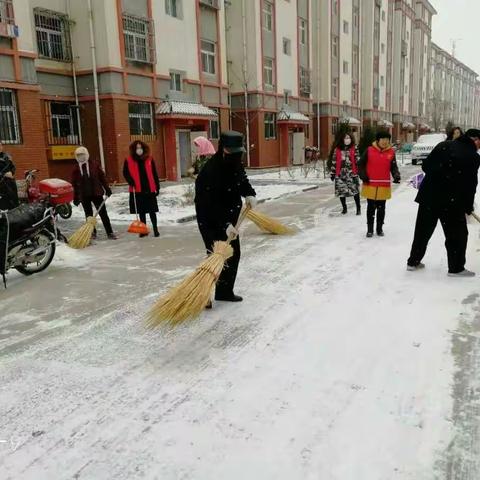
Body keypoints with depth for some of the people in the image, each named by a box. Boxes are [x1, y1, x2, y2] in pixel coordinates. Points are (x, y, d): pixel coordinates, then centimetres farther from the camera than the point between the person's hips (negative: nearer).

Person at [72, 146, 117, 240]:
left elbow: (102, 176, 2)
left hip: (96, 193, -2)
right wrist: (75, 197, 9)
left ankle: (110, 232, 2)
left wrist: (107, 189, -2)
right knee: (88, 215, 9)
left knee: (103, 213, -1)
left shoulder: (94, 164, 0)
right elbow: (75, 184, 9)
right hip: (83, 195, 2)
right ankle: (92, 232, 20)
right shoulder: (76, 169, 5)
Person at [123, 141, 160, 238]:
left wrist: (157, 187, 3)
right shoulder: (129, 160, 2)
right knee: (141, 211, 9)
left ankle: (155, 229, 13)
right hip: (137, 190, 1)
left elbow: (154, 174, 5)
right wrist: (131, 182, -11)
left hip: (150, 189, 0)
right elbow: (126, 173, 7)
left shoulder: (149, 159, 3)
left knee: (152, 211, 4)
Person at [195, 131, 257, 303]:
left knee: (233, 254, 11)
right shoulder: (211, 170, -27)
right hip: (210, 219, -8)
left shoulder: (235, 163, -1)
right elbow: (212, 204, -30)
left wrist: (250, 194, -4)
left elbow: (243, 181, 16)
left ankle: (225, 291, 25)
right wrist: (225, 225, -37)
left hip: (229, 217, 9)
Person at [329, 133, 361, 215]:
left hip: (351, 173, -2)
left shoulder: (354, 149, 4)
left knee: (355, 190, -4)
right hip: (340, 173, 2)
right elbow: (334, 162, 10)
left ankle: (358, 208, 7)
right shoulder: (337, 149, 7)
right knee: (341, 190, 4)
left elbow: (357, 161, 2)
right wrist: (332, 173, 8)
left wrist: (357, 172, -5)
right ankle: (344, 207, 22)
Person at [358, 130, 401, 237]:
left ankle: (380, 229, 22)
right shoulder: (369, 150, -4)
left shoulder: (391, 152, 2)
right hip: (370, 185, -2)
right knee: (371, 208, 7)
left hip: (384, 185, 2)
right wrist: (363, 175, -8)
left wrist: (396, 175, -14)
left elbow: (393, 167, 4)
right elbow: (361, 164, 3)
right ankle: (370, 229, 16)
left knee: (381, 208, 11)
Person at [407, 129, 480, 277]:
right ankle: (456, 268, 14)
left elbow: (425, 165, 10)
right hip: (451, 202, -5)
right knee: (458, 234, 9)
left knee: (423, 231, 15)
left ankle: (413, 261, 23)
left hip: (429, 195, 5)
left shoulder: (443, 145, 7)